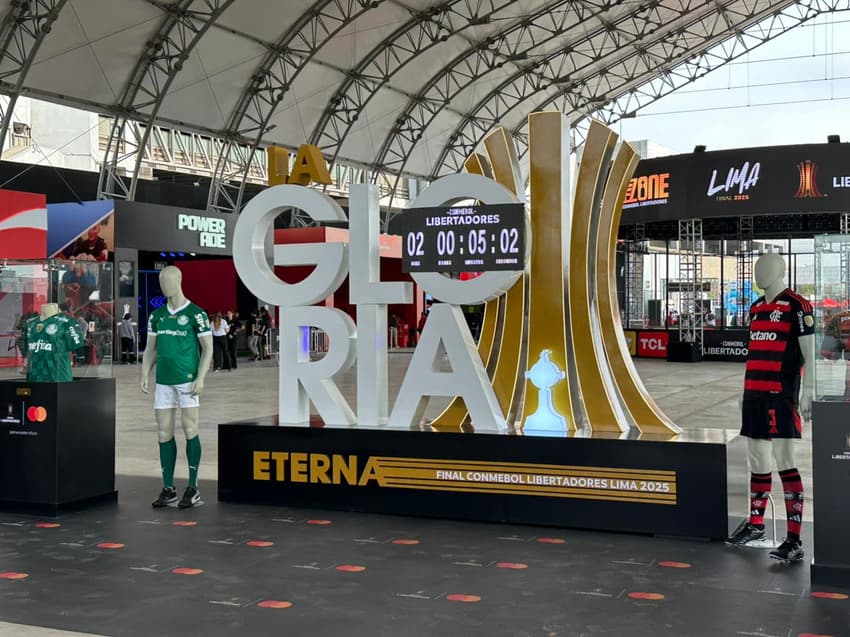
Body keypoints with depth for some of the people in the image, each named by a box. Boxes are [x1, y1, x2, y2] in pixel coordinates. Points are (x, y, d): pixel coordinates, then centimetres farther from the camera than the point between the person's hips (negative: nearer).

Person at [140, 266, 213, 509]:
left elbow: (208, 348, -3)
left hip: (187, 379, -5)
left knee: (190, 430, -3)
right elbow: (150, 349, 17)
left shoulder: (195, 314, -3)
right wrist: (145, 375, 5)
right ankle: (168, 489, 13)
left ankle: (193, 488, 6)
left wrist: (200, 379, -12)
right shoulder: (156, 315, 12)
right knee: (164, 433, 5)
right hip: (163, 381, 5)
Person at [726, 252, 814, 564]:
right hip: (755, 396, 8)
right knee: (757, 459, 16)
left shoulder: (797, 306, -8)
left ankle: (795, 540, -8)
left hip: (781, 396, -8)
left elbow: (809, 353, -10)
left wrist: (807, 393, -16)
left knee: (784, 462, -10)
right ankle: (756, 523, 31)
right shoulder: (756, 308, 16)